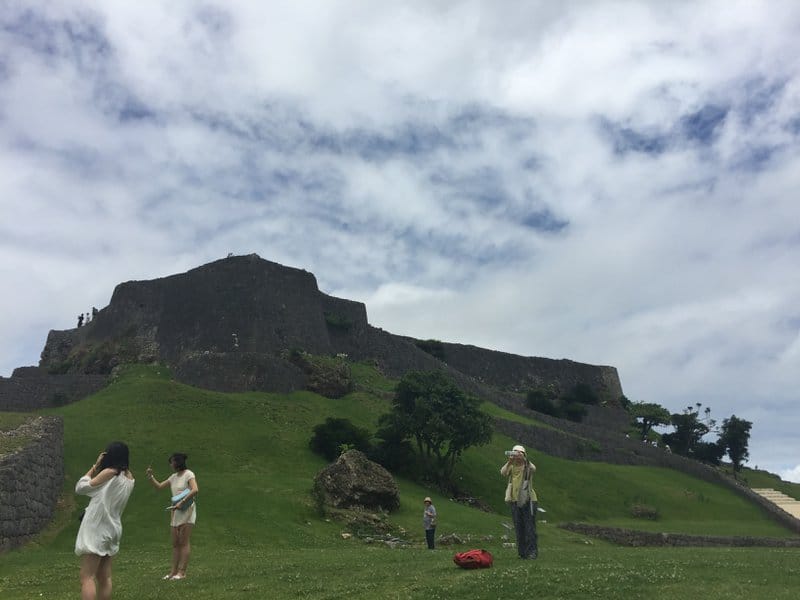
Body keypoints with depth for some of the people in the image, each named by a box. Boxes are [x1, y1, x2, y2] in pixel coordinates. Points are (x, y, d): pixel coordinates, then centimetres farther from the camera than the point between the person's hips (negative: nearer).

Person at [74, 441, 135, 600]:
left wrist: (95, 466, 4)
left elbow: (80, 488, -2)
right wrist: (99, 468, 13)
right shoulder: (129, 478, 10)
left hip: (96, 529, -7)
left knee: (87, 578, -8)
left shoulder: (109, 472, -10)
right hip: (112, 530, 7)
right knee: (104, 578, 13)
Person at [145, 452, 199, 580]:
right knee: (175, 543, 8)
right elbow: (159, 486, 19)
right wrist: (150, 476, 8)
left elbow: (194, 490, -21)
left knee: (184, 542, -6)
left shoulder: (188, 474, -9)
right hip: (176, 511, 8)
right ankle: (174, 571, 12)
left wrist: (182, 502, -25)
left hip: (186, 509, -8)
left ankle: (182, 572, -4)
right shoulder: (173, 477, 14)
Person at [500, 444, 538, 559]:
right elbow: (503, 473, -18)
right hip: (515, 501, 2)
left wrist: (524, 459, -41)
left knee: (530, 527, -5)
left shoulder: (528, 465, -2)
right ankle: (522, 552, 15)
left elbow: (533, 468, -26)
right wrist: (510, 461, -34)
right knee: (519, 528, 7)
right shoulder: (511, 466, 3)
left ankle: (532, 551, 1)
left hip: (529, 500, -2)